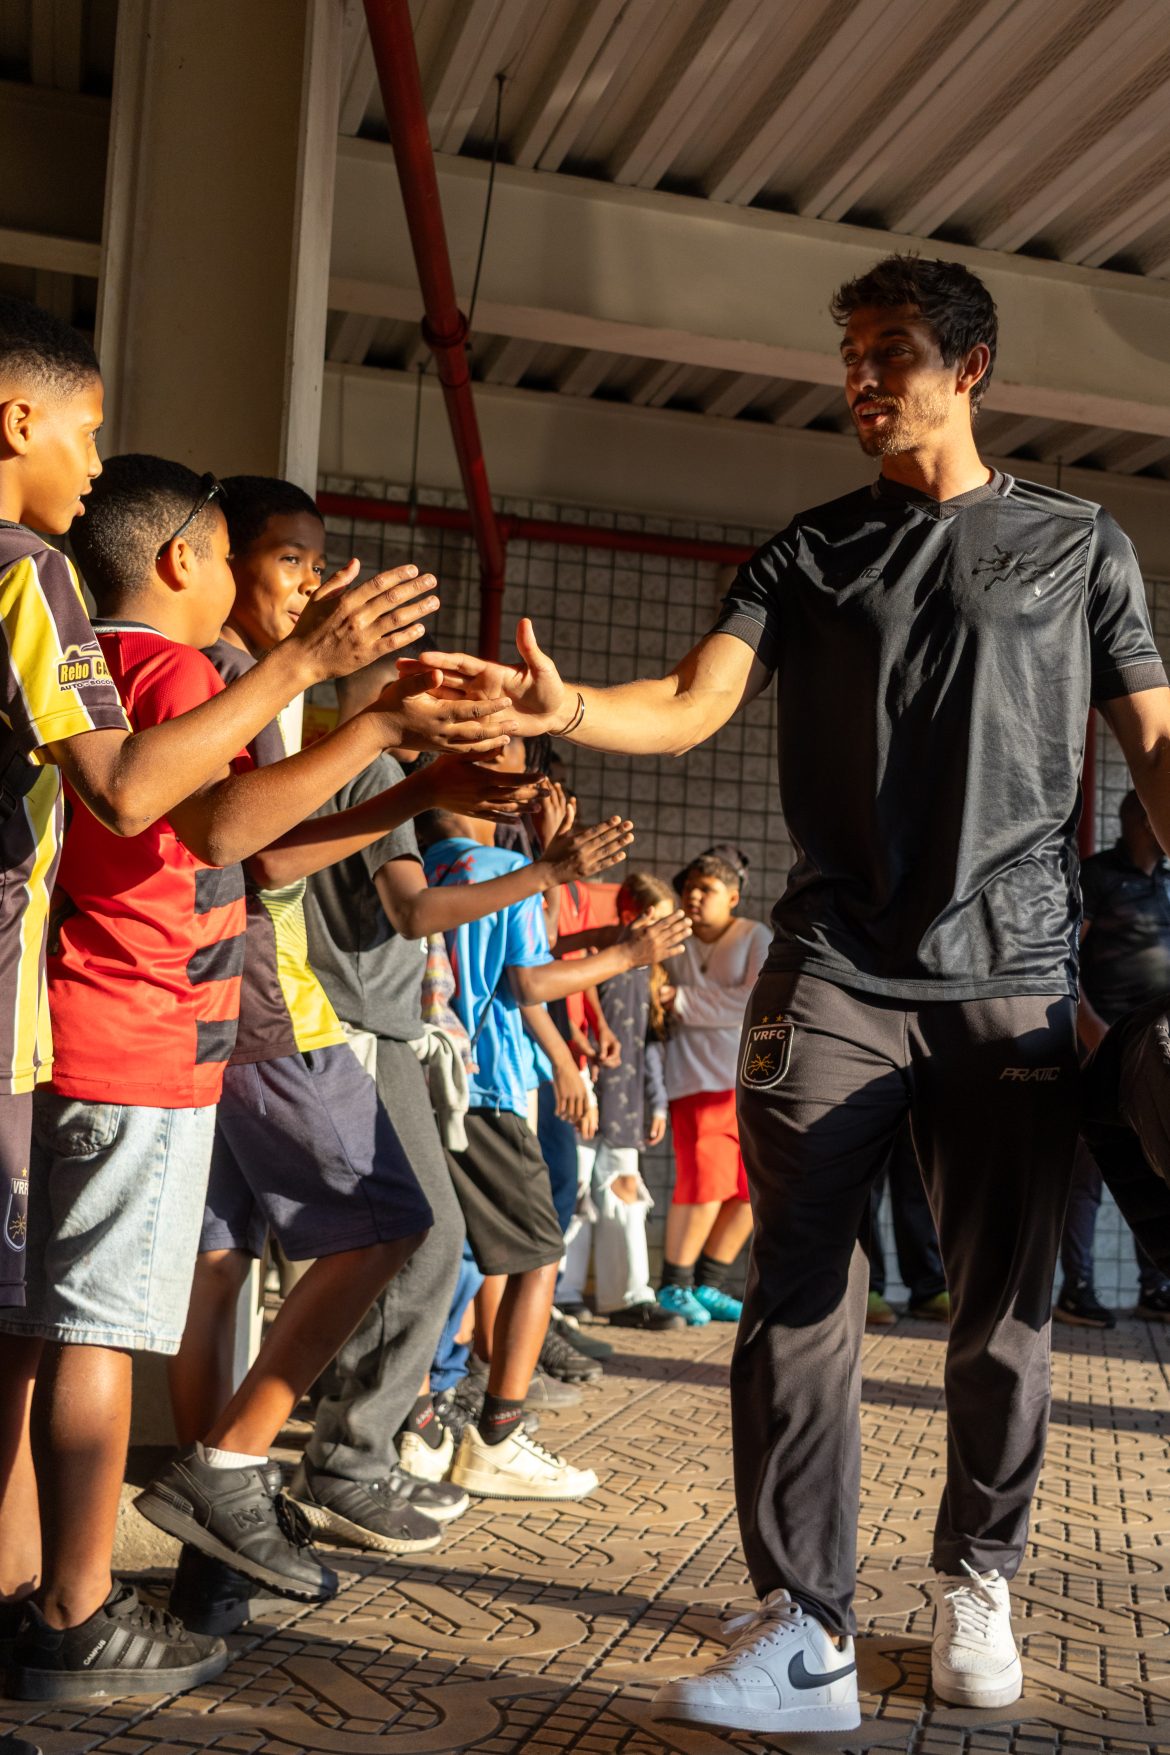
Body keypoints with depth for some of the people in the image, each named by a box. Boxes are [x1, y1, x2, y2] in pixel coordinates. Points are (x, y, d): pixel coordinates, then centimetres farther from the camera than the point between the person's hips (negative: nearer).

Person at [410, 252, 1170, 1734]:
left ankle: (975, 1584, 28)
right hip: (832, 980, 1)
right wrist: (562, 705, -21)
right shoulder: (809, 553, 14)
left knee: (1004, 1312, 6)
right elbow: (693, 702, 0)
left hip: (1013, 982, 0)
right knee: (800, 1302, -5)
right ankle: (806, 1634, 3)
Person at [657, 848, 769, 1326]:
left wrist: (682, 1001, -13)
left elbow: (758, 1001, -13)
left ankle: (707, 1286, 22)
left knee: (749, 1192, 6)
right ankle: (674, 1286, 4)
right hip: (698, 1079, -2)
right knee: (706, 1183, -13)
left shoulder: (755, 938, 1)